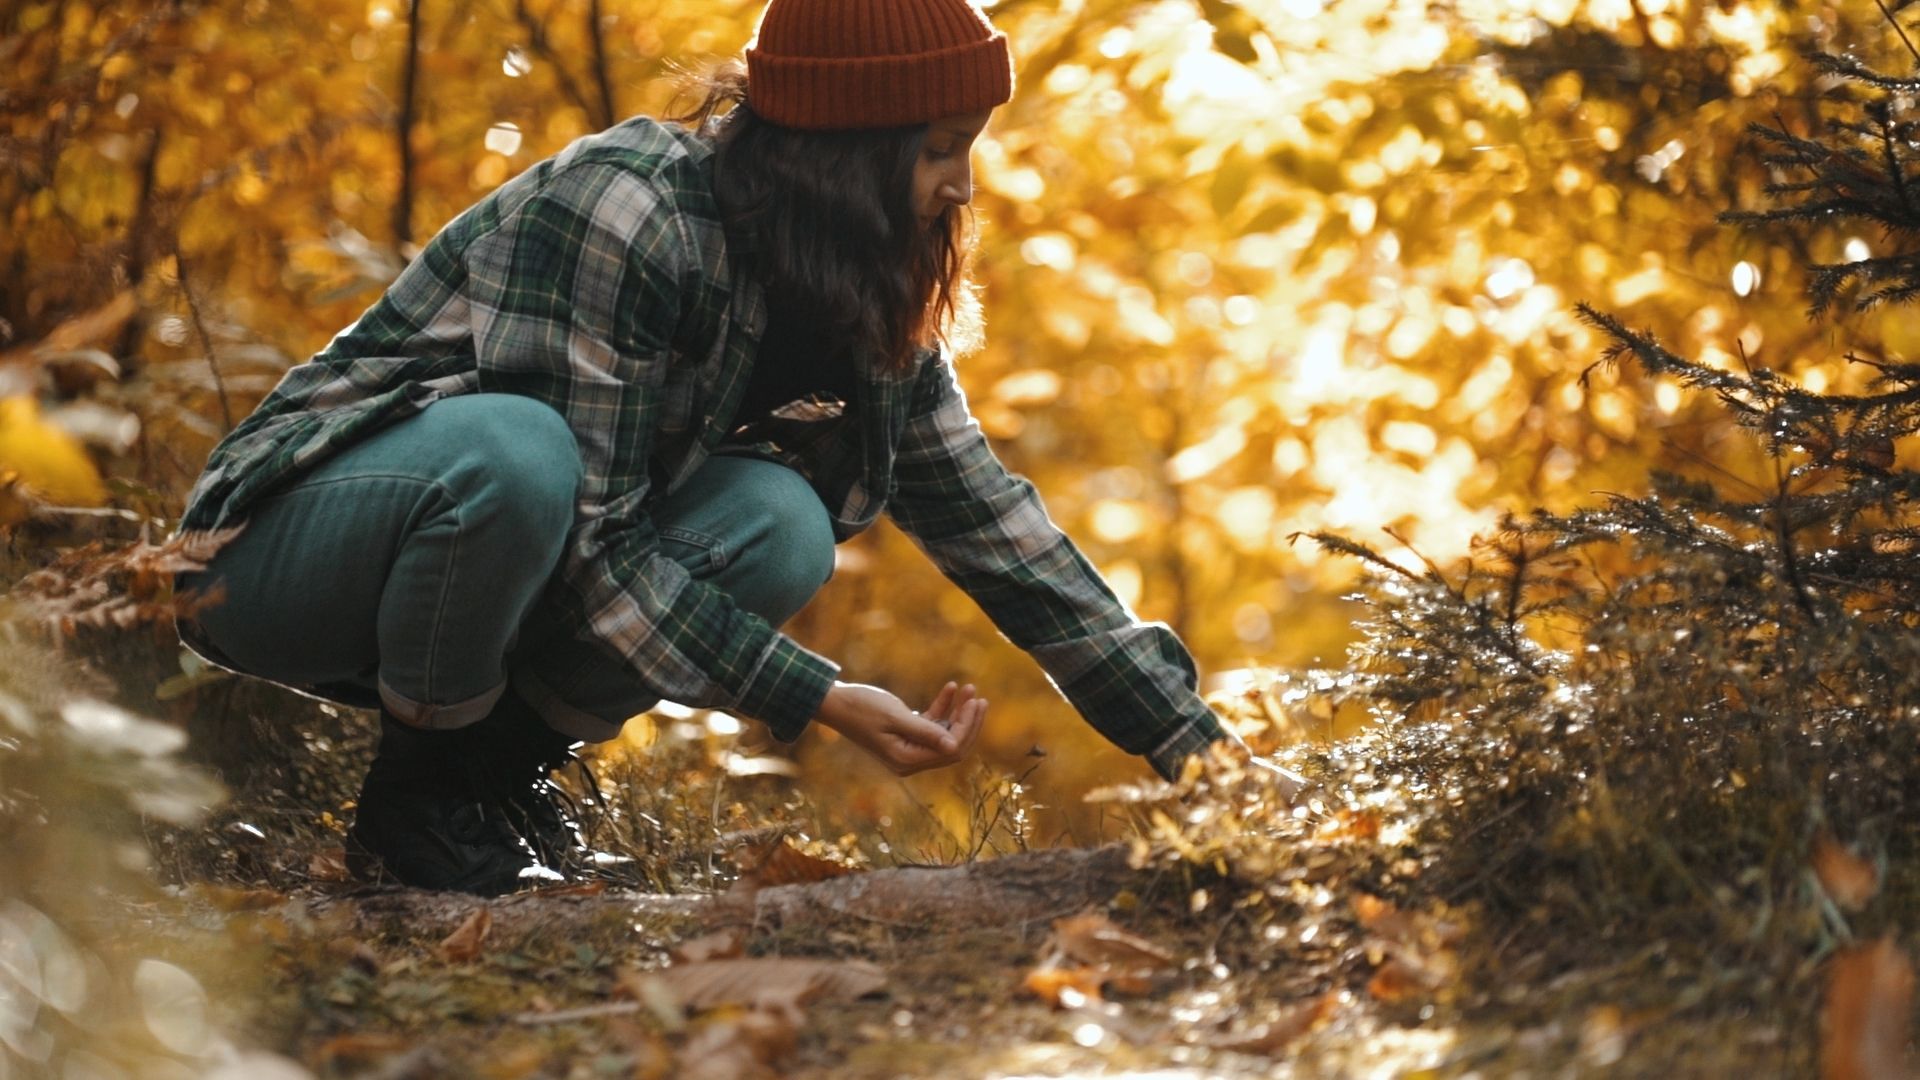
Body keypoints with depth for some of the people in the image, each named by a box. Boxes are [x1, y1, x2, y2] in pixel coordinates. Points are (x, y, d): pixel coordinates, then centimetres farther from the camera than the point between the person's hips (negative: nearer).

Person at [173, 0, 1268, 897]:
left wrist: (1198, 751, -4)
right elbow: (591, 547, -27)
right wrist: (820, 699, -29)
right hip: (297, 547, -6)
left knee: (780, 525, -21)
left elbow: (994, 523, -1)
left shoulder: (872, 307, -2)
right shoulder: (618, 214, -26)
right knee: (519, 452, -39)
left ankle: (499, 758, -3)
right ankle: (418, 789, -13)